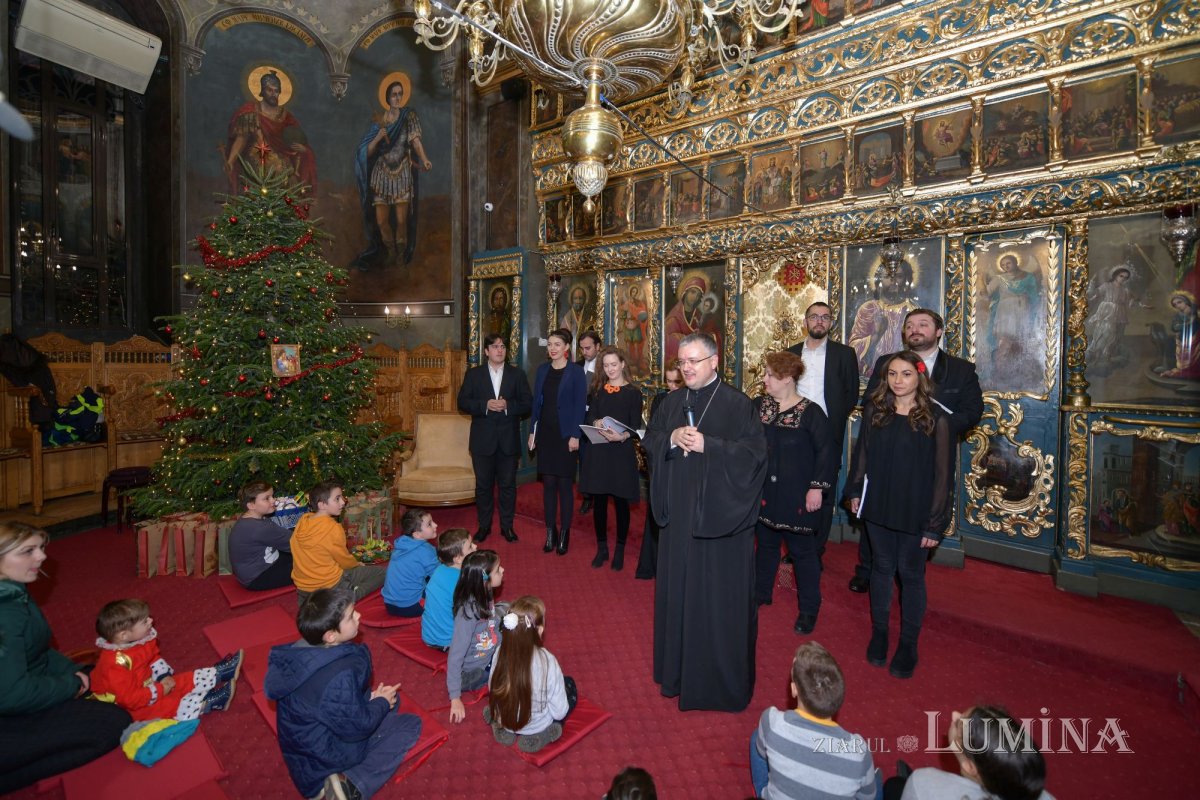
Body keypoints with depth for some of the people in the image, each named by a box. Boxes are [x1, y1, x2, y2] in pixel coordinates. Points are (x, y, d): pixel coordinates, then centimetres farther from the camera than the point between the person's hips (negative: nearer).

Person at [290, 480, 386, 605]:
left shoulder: (302, 521, -1)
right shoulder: (333, 528, -22)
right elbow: (344, 559, -8)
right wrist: (358, 565, 14)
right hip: (330, 585, -7)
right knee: (384, 571, -2)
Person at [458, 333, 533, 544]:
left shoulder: (517, 374, 5)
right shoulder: (473, 374, 4)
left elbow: (528, 404, 1)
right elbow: (462, 402, -1)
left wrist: (508, 406, -16)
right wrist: (485, 405, -17)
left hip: (509, 440, 0)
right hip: (483, 439, 0)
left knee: (508, 485, 8)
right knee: (483, 485, 10)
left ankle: (507, 526, 23)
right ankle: (484, 526, 25)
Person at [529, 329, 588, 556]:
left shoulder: (576, 371, -4)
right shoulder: (542, 370, 9)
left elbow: (580, 405, -8)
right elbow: (536, 402, 11)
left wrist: (575, 435, -13)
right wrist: (532, 431, 7)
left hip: (565, 435, -4)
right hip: (545, 433, 4)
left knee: (564, 484, 3)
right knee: (548, 483, 8)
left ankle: (564, 534, 15)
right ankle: (550, 532, 19)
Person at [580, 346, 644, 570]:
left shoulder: (633, 393, 0)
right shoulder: (598, 390, 11)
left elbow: (636, 427, -5)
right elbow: (589, 417, 4)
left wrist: (622, 436, -25)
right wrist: (597, 423, -19)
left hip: (622, 452, -3)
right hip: (597, 451, 3)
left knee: (621, 501, 4)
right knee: (598, 500, 8)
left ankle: (620, 550, 20)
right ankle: (601, 548, 23)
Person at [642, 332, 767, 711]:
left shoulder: (737, 404, -7)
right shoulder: (671, 403, 9)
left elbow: (754, 452, -13)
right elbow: (650, 442, 9)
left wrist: (707, 445, -21)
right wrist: (672, 439, -12)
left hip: (719, 515, -4)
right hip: (678, 513, 5)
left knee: (718, 596, 6)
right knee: (678, 589, 14)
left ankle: (722, 678, 26)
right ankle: (678, 669, 33)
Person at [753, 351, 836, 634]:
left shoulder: (810, 412, -11)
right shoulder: (758, 406, 1)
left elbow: (826, 451, -11)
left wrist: (818, 487, -14)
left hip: (796, 496, -4)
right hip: (764, 491, 4)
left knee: (802, 550, 8)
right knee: (766, 543, 18)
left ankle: (809, 609, 24)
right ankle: (761, 592, 37)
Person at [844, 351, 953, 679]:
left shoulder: (936, 419, -12)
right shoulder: (874, 410, -1)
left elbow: (942, 474, -10)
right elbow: (862, 453, 6)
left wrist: (936, 523, -10)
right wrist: (855, 491, 3)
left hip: (915, 512, -3)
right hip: (878, 505, 3)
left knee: (910, 574, 11)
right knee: (882, 567, 16)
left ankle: (908, 642, 28)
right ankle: (879, 631, 33)